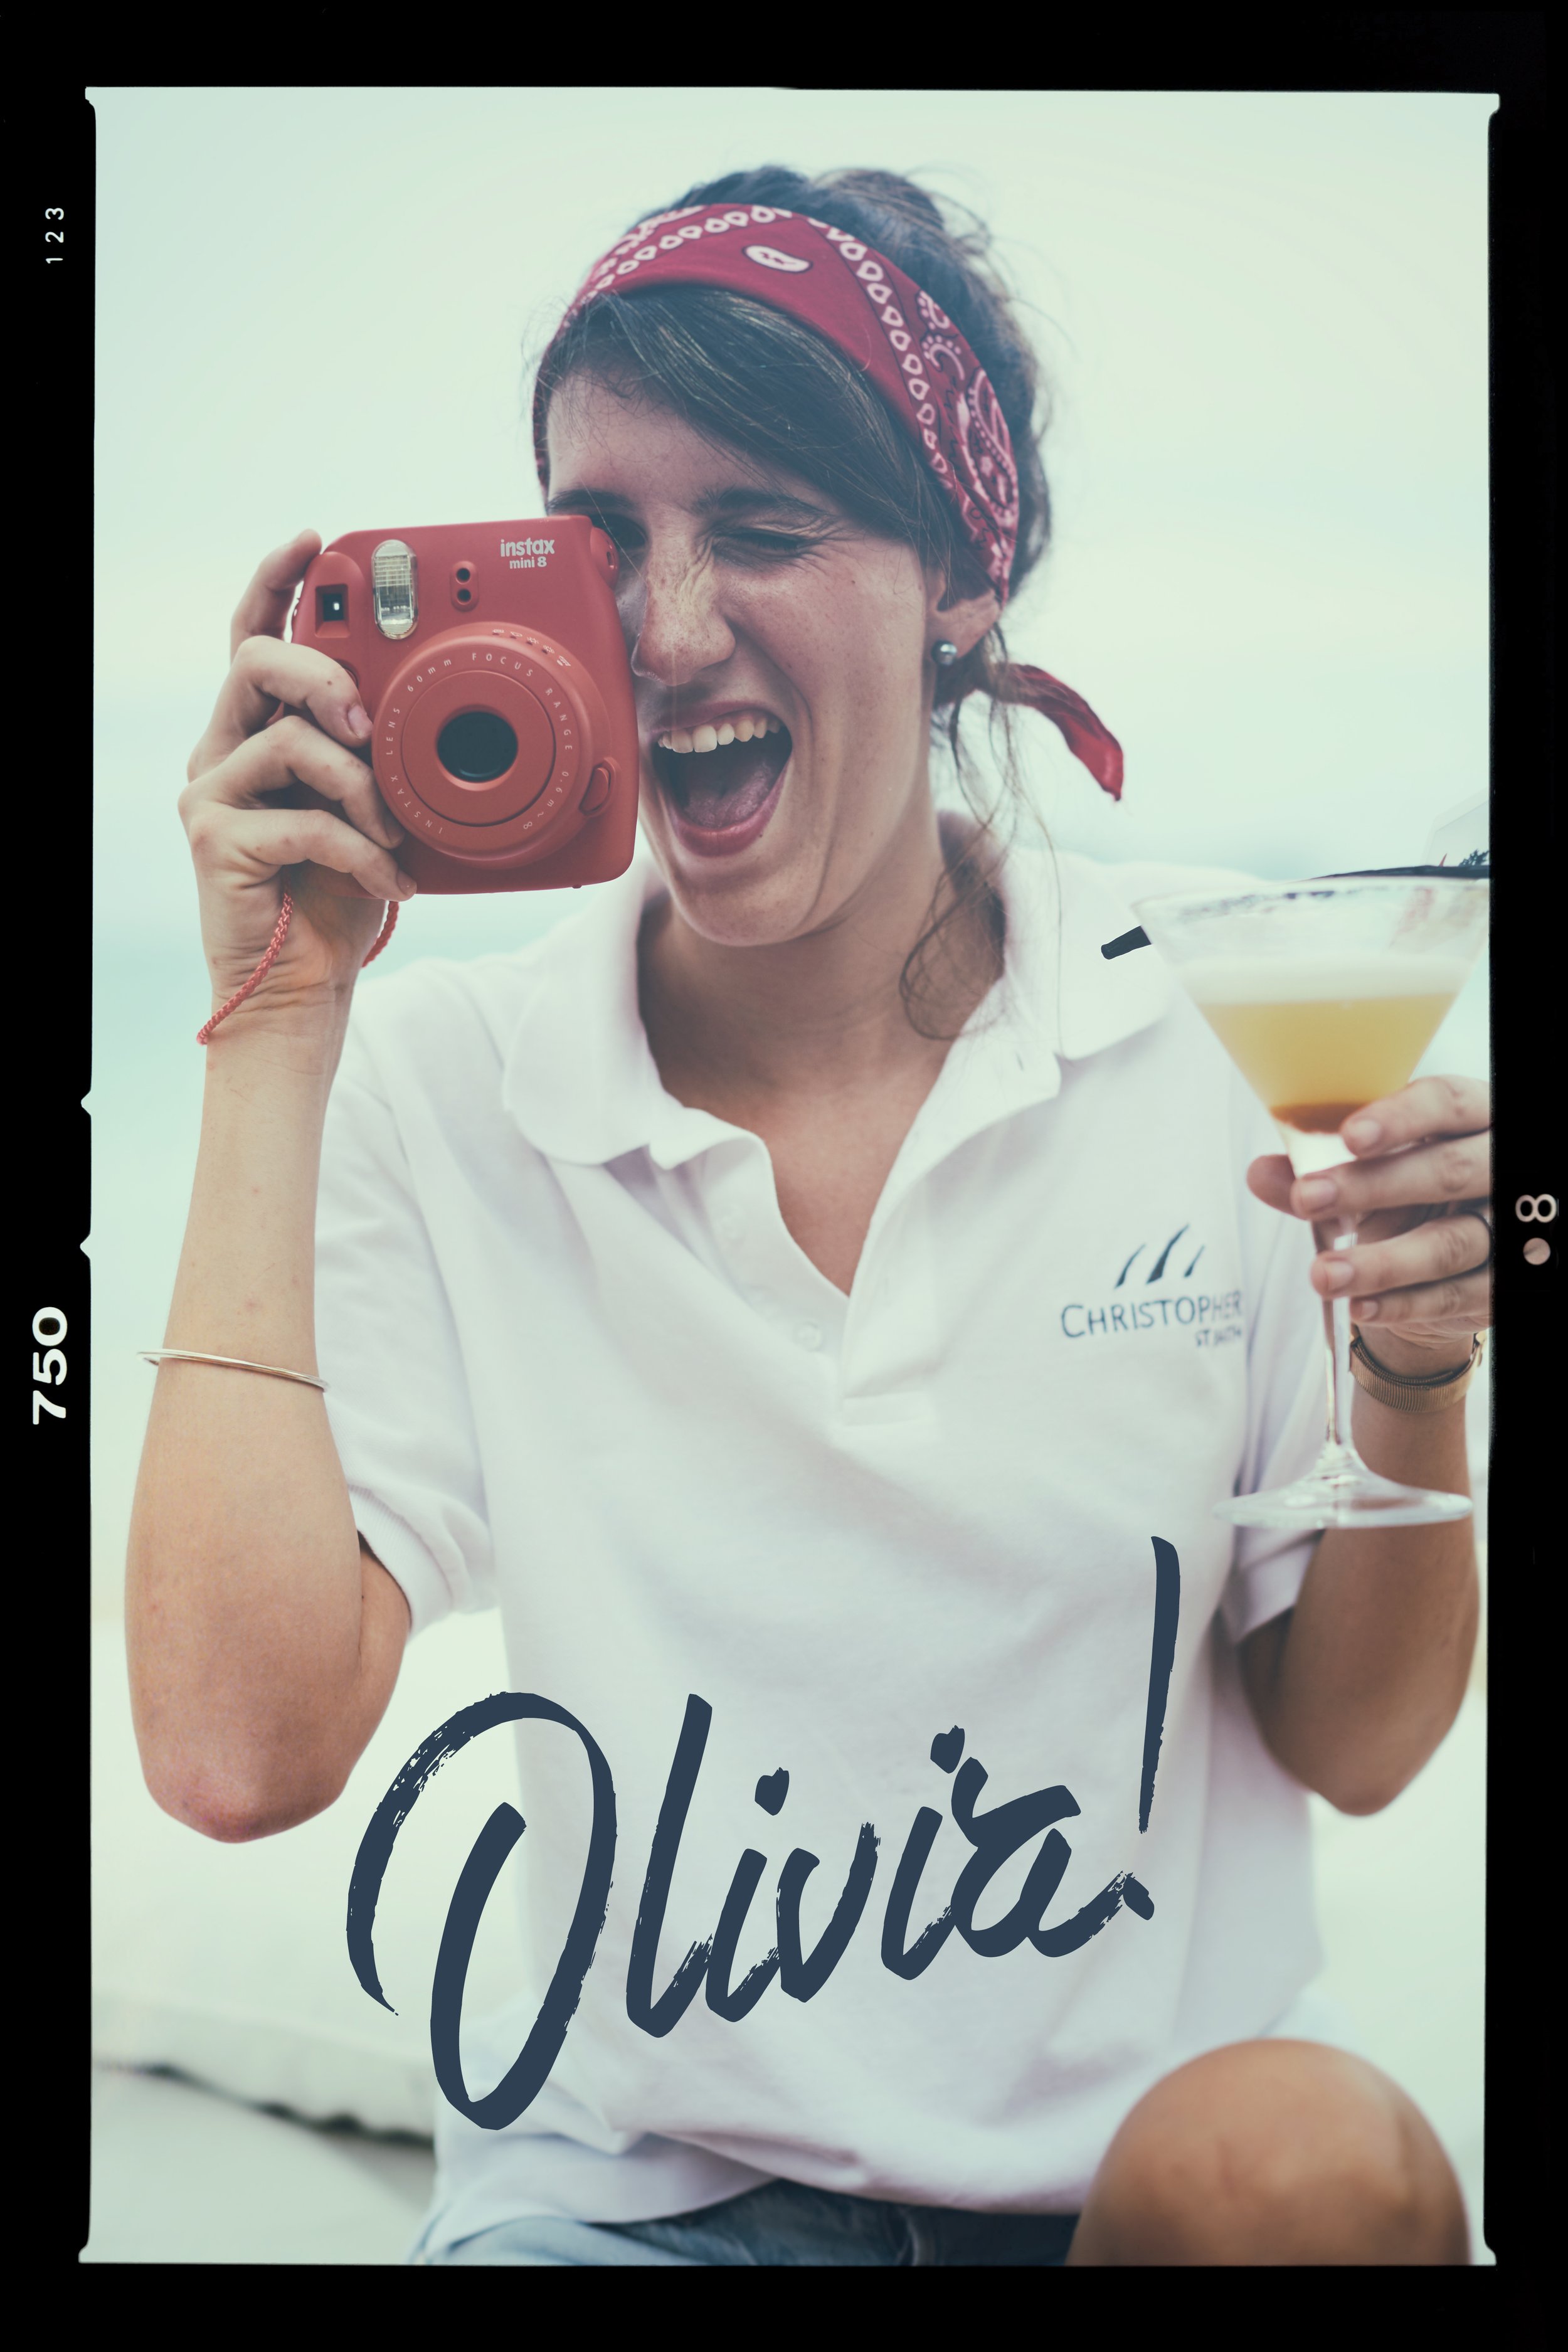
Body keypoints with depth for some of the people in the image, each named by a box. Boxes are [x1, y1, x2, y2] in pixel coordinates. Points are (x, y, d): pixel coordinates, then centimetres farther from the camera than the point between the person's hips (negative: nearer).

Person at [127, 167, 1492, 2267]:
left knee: (1314, 2165, -29)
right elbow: (242, 1754, -20)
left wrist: (1413, 1387, -19)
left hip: (1161, 2121, 2)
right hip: (646, 2183, -1)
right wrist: (275, 1026, -17)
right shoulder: (441, 1080, -7)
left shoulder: (1226, 1015, -6)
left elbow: (1353, 1749, 1)